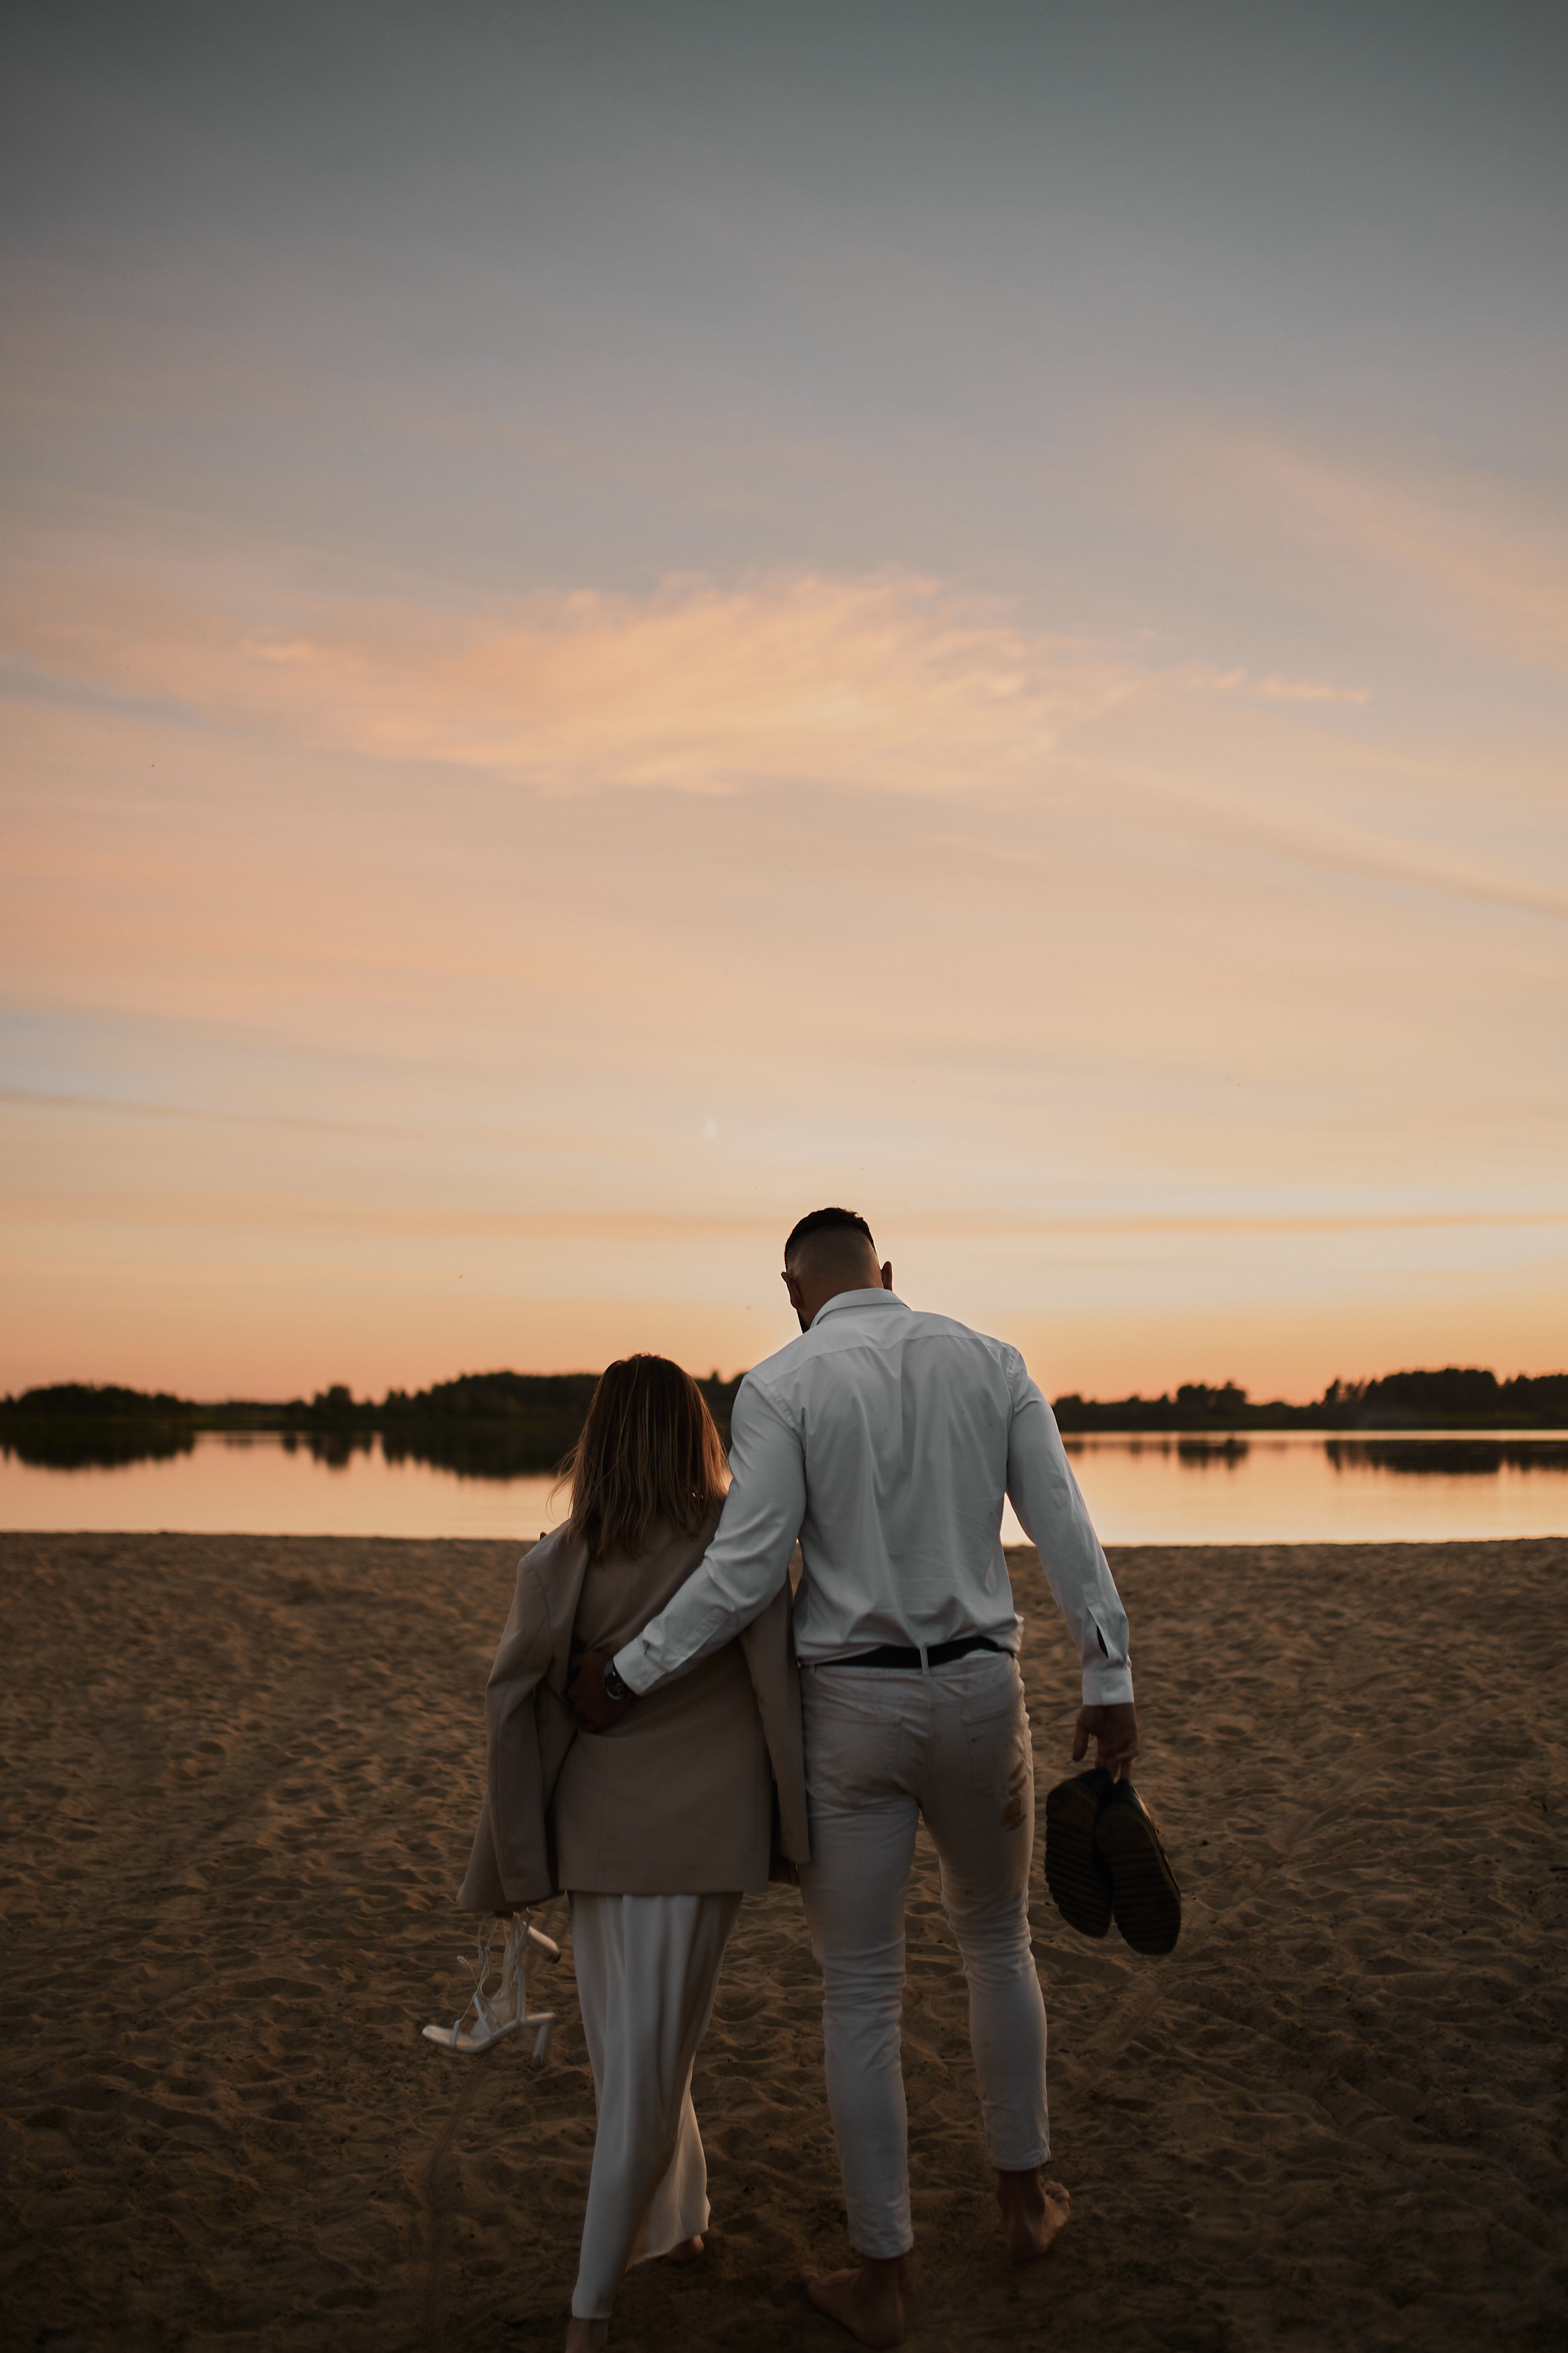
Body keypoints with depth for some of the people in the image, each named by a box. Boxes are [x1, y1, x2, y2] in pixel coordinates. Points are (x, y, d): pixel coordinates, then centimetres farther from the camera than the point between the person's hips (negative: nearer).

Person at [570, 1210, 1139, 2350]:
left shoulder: (780, 1386, -9)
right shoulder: (991, 1361, 2)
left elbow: (745, 1572, -16)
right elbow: (1065, 1526, -1)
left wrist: (629, 1677, -6)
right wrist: (1111, 1683, 2)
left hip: (850, 1707, -3)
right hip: (979, 1696, 3)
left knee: (861, 1992, 9)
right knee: (998, 1940, 26)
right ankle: (1024, 2196, 39)